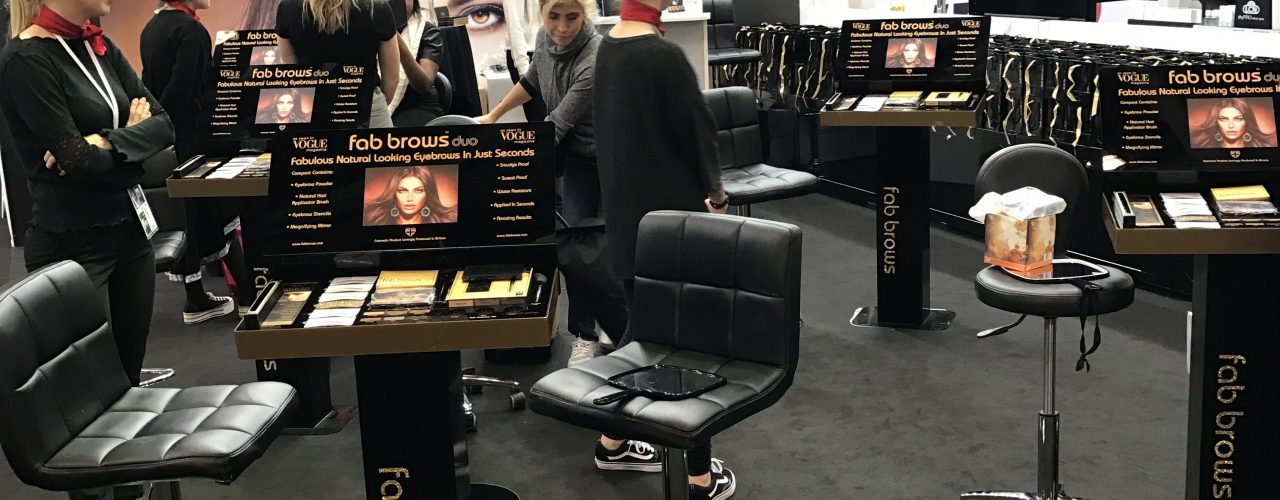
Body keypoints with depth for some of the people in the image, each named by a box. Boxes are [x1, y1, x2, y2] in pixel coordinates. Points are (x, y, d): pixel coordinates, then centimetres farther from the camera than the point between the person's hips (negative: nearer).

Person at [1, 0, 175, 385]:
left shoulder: (101, 49, 9)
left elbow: (164, 124, 1)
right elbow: (77, 159, -18)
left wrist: (109, 143, -15)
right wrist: (134, 135, -4)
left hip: (131, 229, 7)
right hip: (72, 244, -7)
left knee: (131, 371, 12)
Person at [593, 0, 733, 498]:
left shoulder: (607, 47, 5)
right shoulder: (663, 55, -20)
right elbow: (696, 129, -14)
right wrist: (714, 193, 3)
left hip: (626, 210, 8)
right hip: (671, 213, -8)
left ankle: (614, 439, 32)